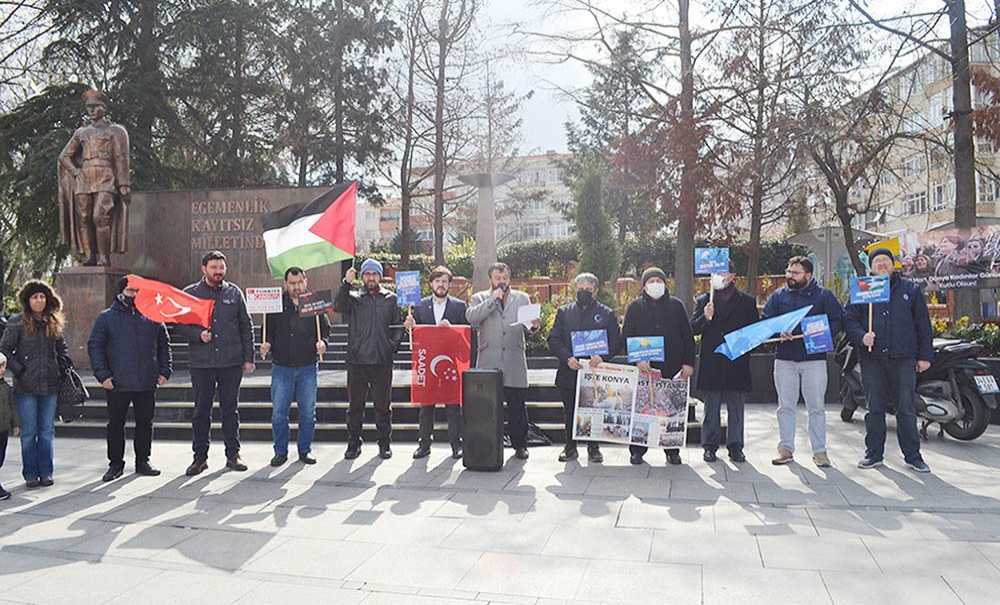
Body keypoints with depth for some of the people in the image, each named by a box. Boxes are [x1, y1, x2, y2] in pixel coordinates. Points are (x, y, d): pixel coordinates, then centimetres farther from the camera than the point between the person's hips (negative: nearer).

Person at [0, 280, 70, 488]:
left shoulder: (54, 323, 9)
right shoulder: (17, 323, -2)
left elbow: (61, 349, 19)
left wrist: (66, 367, 5)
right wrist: (18, 369, -11)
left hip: (50, 385, 3)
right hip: (26, 386, -3)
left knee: (47, 431, 8)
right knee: (28, 432, 3)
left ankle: (45, 473, 15)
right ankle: (30, 474, 12)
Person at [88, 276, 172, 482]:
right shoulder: (106, 317, 2)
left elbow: (164, 345, 13)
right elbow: (95, 347, 1)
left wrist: (164, 371, 4)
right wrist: (102, 375, -8)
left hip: (147, 383, 2)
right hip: (117, 384, -2)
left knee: (145, 423, 8)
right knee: (115, 424, 6)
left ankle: (143, 461, 21)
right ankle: (115, 463, 18)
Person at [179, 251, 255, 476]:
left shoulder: (234, 292, 7)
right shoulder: (190, 293, 4)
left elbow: (246, 327, 8)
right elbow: (180, 325, 3)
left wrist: (248, 358, 3)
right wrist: (198, 334, -16)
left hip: (231, 363, 1)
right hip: (201, 363, -1)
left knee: (231, 410, 8)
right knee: (201, 411, 6)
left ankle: (233, 455, 17)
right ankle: (200, 457, 16)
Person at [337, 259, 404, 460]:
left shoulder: (390, 299, 10)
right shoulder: (354, 298, 8)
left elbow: (398, 326, 11)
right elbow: (339, 307, -12)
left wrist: (392, 346, -3)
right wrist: (346, 283, -20)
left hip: (382, 361, 0)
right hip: (357, 360, 0)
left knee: (383, 404, 5)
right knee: (355, 405, 5)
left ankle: (384, 444, 15)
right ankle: (353, 444, 15)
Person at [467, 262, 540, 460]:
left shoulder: (522, 298, 15)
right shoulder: (479, 298, 10)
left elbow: (526, 327, 8)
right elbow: (471, 317, -10)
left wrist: (534, 326, -16)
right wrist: (493, 299, -11)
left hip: (514, 362, 1)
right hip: (488, 361, -1)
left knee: (517, 405, 3)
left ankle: (520, 445, 14)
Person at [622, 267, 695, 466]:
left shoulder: (676, 306, 11)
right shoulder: (635, 307, 7)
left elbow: (688, 336, 9)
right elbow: (626, 337, 2)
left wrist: (689, 363, 0)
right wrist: (637, 359, -12)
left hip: (673, 368, 1)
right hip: (644, 367, -1)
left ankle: (672, 450, 16)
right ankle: (637, 450, 11)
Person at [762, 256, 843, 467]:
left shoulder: (823, 295, 4)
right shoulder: (778, 296, 10)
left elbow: (838, 319, 2)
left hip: (814, 357, -2)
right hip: (784, 358, 2)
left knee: (816, 407, 3)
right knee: (785, 406, 6)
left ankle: (819, 451, 11)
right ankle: (786, 448, 15)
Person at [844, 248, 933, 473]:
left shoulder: (910, 290, 10)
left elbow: (923, 324, 10)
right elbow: (849, 319, 6)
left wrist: (925, 355, 5)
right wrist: (861, 336, -14)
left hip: (903, 359, 0)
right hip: (872, 359, 0)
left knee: (906, 409, 2)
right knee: (874, 408, 6)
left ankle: (912, 455, 12)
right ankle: (874, 454, 15)